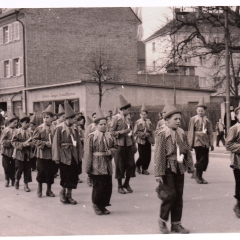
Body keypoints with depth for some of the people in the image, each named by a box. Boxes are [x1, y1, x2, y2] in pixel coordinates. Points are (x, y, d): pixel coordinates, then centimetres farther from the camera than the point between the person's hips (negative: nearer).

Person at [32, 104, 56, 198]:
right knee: (41, 171, 4)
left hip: (52, 154, 2)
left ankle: (49, 190, 22)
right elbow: (35, 140, -5)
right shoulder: (39, 128, -4)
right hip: (41, 154, -2)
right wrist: (44, 143, -15)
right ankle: (39, 189, 22)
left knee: (51, 172, 8)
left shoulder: (55, 129, 0)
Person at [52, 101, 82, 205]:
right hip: (65, 156, -6)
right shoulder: (60, 128, -10)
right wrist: (57, 158, -13)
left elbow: (78, 142, 10)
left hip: (74, 156, 6)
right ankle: (62, 192, 21)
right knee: (66, 176, -2)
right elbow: (56, 143, -10)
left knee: (73, 177, 8)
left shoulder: (74, 129, 8)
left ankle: (69, 195, 21)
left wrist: (79, 156, 6)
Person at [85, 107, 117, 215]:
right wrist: (88, 167, -10)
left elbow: (115, 147, 20)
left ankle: (103, 205, 22)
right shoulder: (91, 137, -6)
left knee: (108, 187, 7)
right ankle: (96, 205, 19)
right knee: (98, 186, 0)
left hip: (107, 167, 5)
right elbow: (88, 153, -7)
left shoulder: (109, 136, 10)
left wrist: (110, 151, -5)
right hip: (97, 167, -5)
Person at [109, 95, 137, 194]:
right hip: (120, 145, -5)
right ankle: (120, 186, 15)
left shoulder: (128, 118, 10)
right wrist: (122, 132, -20)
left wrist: (134, 144, 13)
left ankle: (126, 184, 23)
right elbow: (111, 132, -9)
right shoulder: (116, 119, -7)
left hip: (129, 145, 5)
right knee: (120, 166, 3)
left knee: (131, 165, 6)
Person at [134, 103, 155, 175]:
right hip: (141, 141, -4)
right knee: (142, 156, -6)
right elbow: (135, 133, -7)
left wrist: (153, 140, 10)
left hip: (148, 141, 4)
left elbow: (151, 132, 13)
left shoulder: (149, 122, 8)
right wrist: (143, 134, -16)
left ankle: (144, 169, 19)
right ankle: (137, 165, 19)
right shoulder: (138, 122, -4)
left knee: (148, 156, 4)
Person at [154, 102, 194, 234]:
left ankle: (176, 224, 19)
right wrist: (159, 173, -15)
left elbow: (187, 151, 14)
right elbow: (159, 155, -12)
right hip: (168, 169, -6)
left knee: (179, 197, 9)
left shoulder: (182, 134, 8)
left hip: (180, 169, 6)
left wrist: (190, 167, 10)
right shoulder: (162, 134, -9)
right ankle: (162, 220, 14)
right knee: (170, 195, -9)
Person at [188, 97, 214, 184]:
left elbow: (210, 132, 13)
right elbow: (190, 132, -1)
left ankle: (199, 176, 17)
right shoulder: (193, 119, 2)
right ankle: (198, 176, 7)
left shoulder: (207, 120, 12)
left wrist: (211, 144, 9)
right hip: (197, 142, -4)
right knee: (201, 159, -7)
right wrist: (190, 143, -6)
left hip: (205, 143, 4)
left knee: (205, 160, 4)